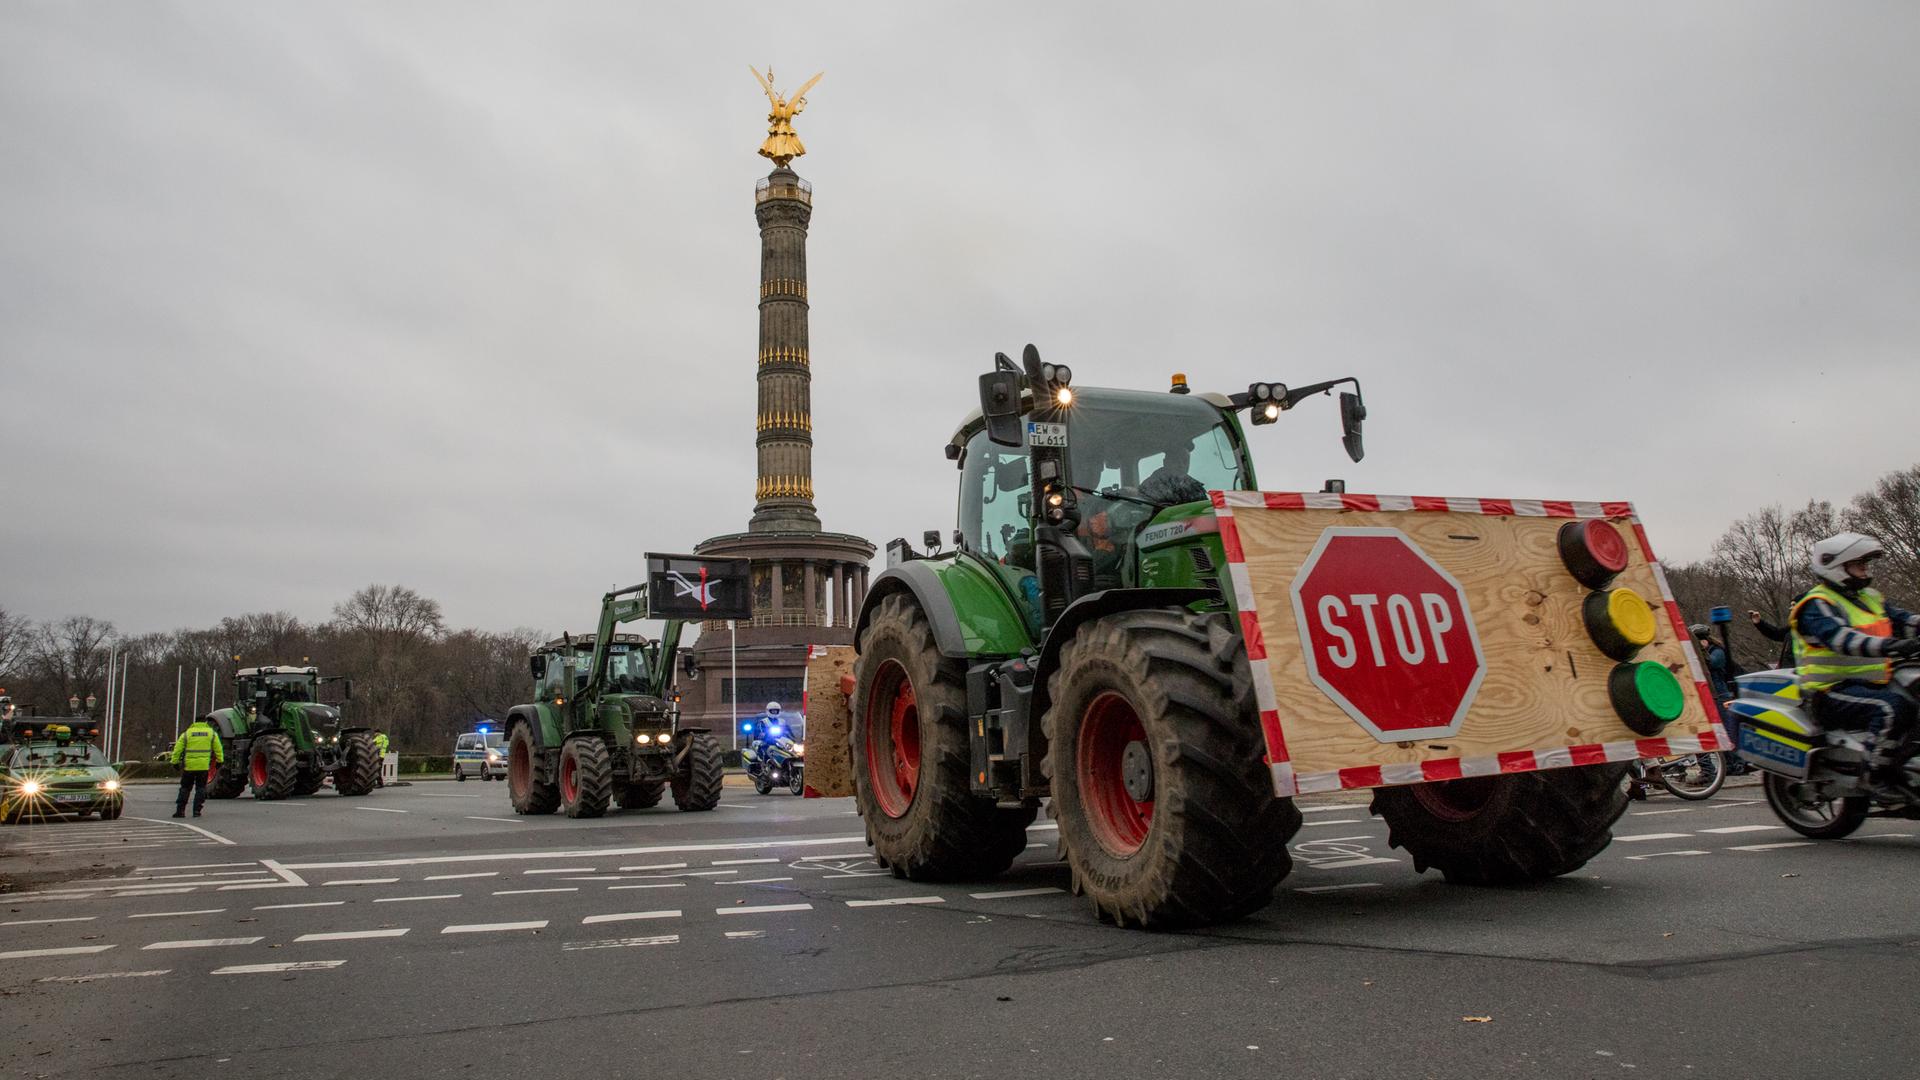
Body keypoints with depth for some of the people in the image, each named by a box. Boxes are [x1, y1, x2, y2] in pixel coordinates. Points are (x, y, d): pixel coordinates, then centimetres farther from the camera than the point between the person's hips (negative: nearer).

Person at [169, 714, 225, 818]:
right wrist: (219, 761, 14)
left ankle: (180, 810, 11)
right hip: (203, 766, -1)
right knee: (200, 788, 8)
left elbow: (177, 749, 2)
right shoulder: (212, 733, 5)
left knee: (185, 788, 12)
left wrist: (174, 762, 9)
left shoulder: (187, 733, 5)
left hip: (189, 766, 1)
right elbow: (218, 749, 6)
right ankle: (197, 810, 2)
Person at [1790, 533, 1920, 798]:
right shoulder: (1817, 605, -10)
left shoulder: (1870, 598, 21)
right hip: (1833, 690, -9)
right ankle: (1878, 776, -23)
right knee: (1892, 708, -32)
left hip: (1874, 684, 9)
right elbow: (1839, 637, -28)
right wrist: (1888, 646, -43)